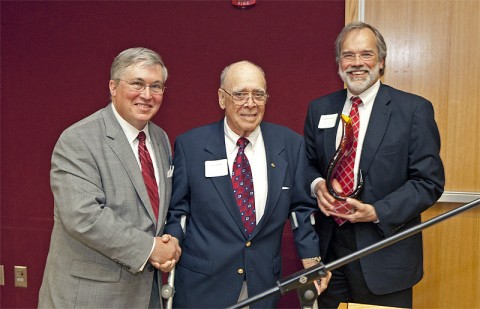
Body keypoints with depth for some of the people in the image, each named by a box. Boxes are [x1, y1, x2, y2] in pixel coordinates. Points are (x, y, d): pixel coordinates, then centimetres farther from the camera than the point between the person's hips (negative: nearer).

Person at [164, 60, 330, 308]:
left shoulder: (291, 145, -2)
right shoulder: (190, 145, -7)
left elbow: (301, 207, 5)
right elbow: (177, 208, 0)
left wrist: (311, 260, -1)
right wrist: (172, 241, -16)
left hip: (264, 283, 2)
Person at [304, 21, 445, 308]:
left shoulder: (414, 109, -7)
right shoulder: (320, 108, 5)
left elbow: (429, 181, -8)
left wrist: (377, 212, -18)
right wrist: (317, 185, -9)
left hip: (384, 255, -3)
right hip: (328, 248, 4)